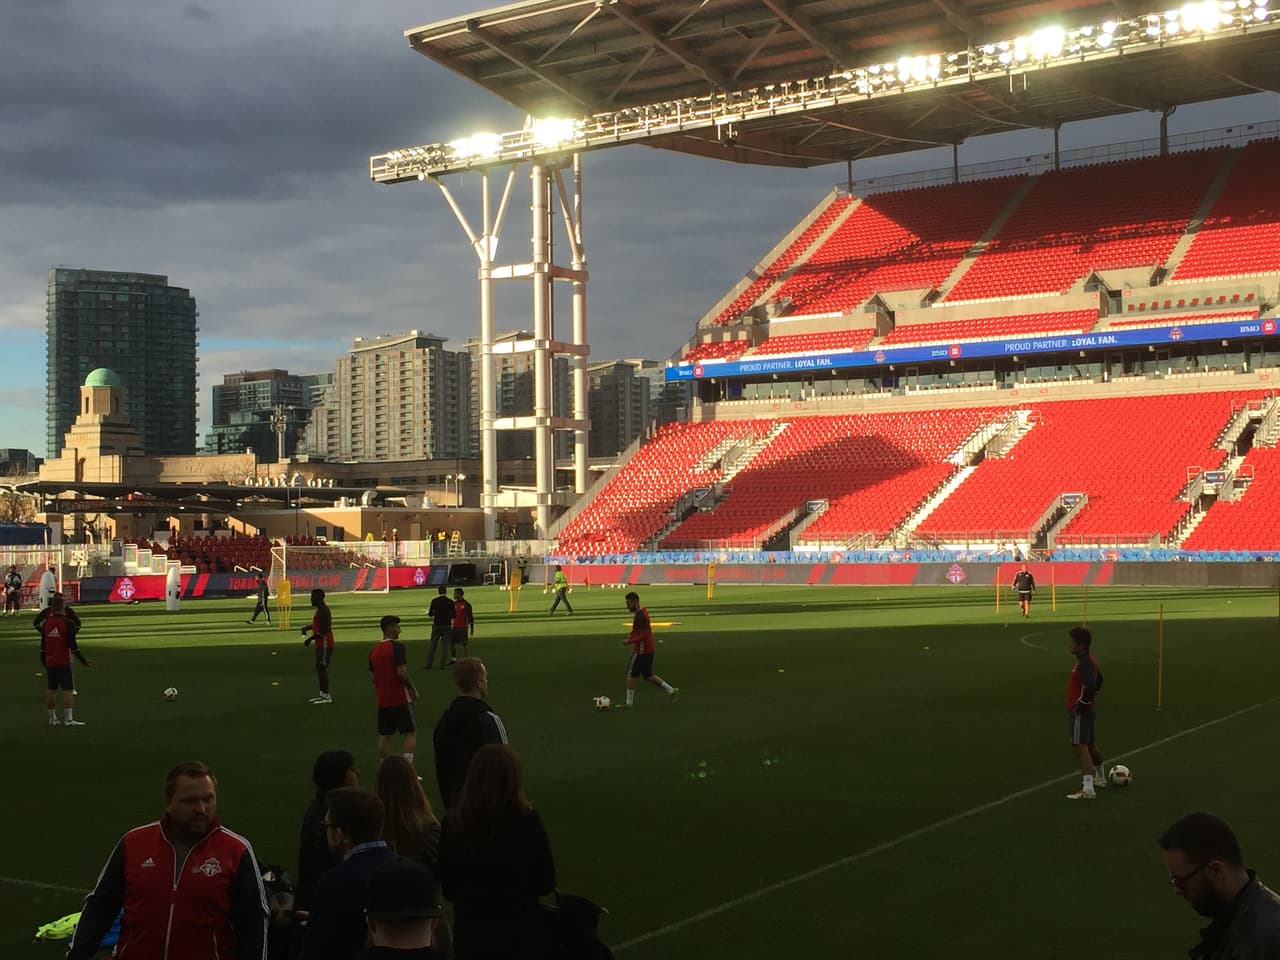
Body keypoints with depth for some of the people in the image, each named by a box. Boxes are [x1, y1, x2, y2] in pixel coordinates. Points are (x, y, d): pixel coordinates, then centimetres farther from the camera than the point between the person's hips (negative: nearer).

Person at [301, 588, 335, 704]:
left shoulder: (323, 611, -19)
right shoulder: (321, 609, 14)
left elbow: (323, 630, -24)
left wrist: (310, 639, -17)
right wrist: (307, 627, 10)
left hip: (324, 644, -11)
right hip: (321, 643, 11)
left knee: (322, 668, -9)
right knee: (319, 668, 14)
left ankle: (327, 696, -7)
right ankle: (323, 694, 19)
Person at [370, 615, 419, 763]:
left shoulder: (374, 649, 9)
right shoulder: (397, 646, -13)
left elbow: (372, 676, 13)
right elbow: (402, 672, -19)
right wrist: (413, 689, -7)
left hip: (382, 699, 7)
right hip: (400, 698, -7)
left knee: (384, 735, 10)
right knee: (411, 732, 0)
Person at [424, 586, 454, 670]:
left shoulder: (434, 601, -4)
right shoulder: (450, 602, -4)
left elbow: (430, 614, -3)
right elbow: (453, 616, -1)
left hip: (436, 625, 1)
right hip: (447, 625, 0)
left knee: (432, 644, 9)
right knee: (444, 645, 4)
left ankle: (429, 664, 9)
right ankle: (442, 664, 0)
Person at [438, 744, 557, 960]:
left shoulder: (453, 821, -13)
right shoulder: (527, 820, -18)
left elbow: (448, 887, -2)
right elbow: (546, 883, -8)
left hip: (470, 935, 2)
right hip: (522, 934, -1)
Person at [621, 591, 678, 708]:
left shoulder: (639, 616, -20)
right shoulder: (643, 612, 11)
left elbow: (643, 635, -25)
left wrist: (630, 640, -16)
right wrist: (632, 634, 10)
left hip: (641, 651, -10)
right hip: (648, 650, 10)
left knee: (631, 674, -1)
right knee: (648, 675, 17)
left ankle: (629, 703, 4)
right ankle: (671, 691, 17)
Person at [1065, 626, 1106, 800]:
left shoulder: (1084, 664, -21)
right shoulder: (1089, 661, 11)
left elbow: (1091, 686, -34)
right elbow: (1099, 679, 27)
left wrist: (1079, 706, -25)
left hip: (1081, 712, -11)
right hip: (1089, 710, 11)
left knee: (1081, 747, -16)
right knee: (1090, 745, 26)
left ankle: (1088, 789, -23)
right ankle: (1100, 778, 45)